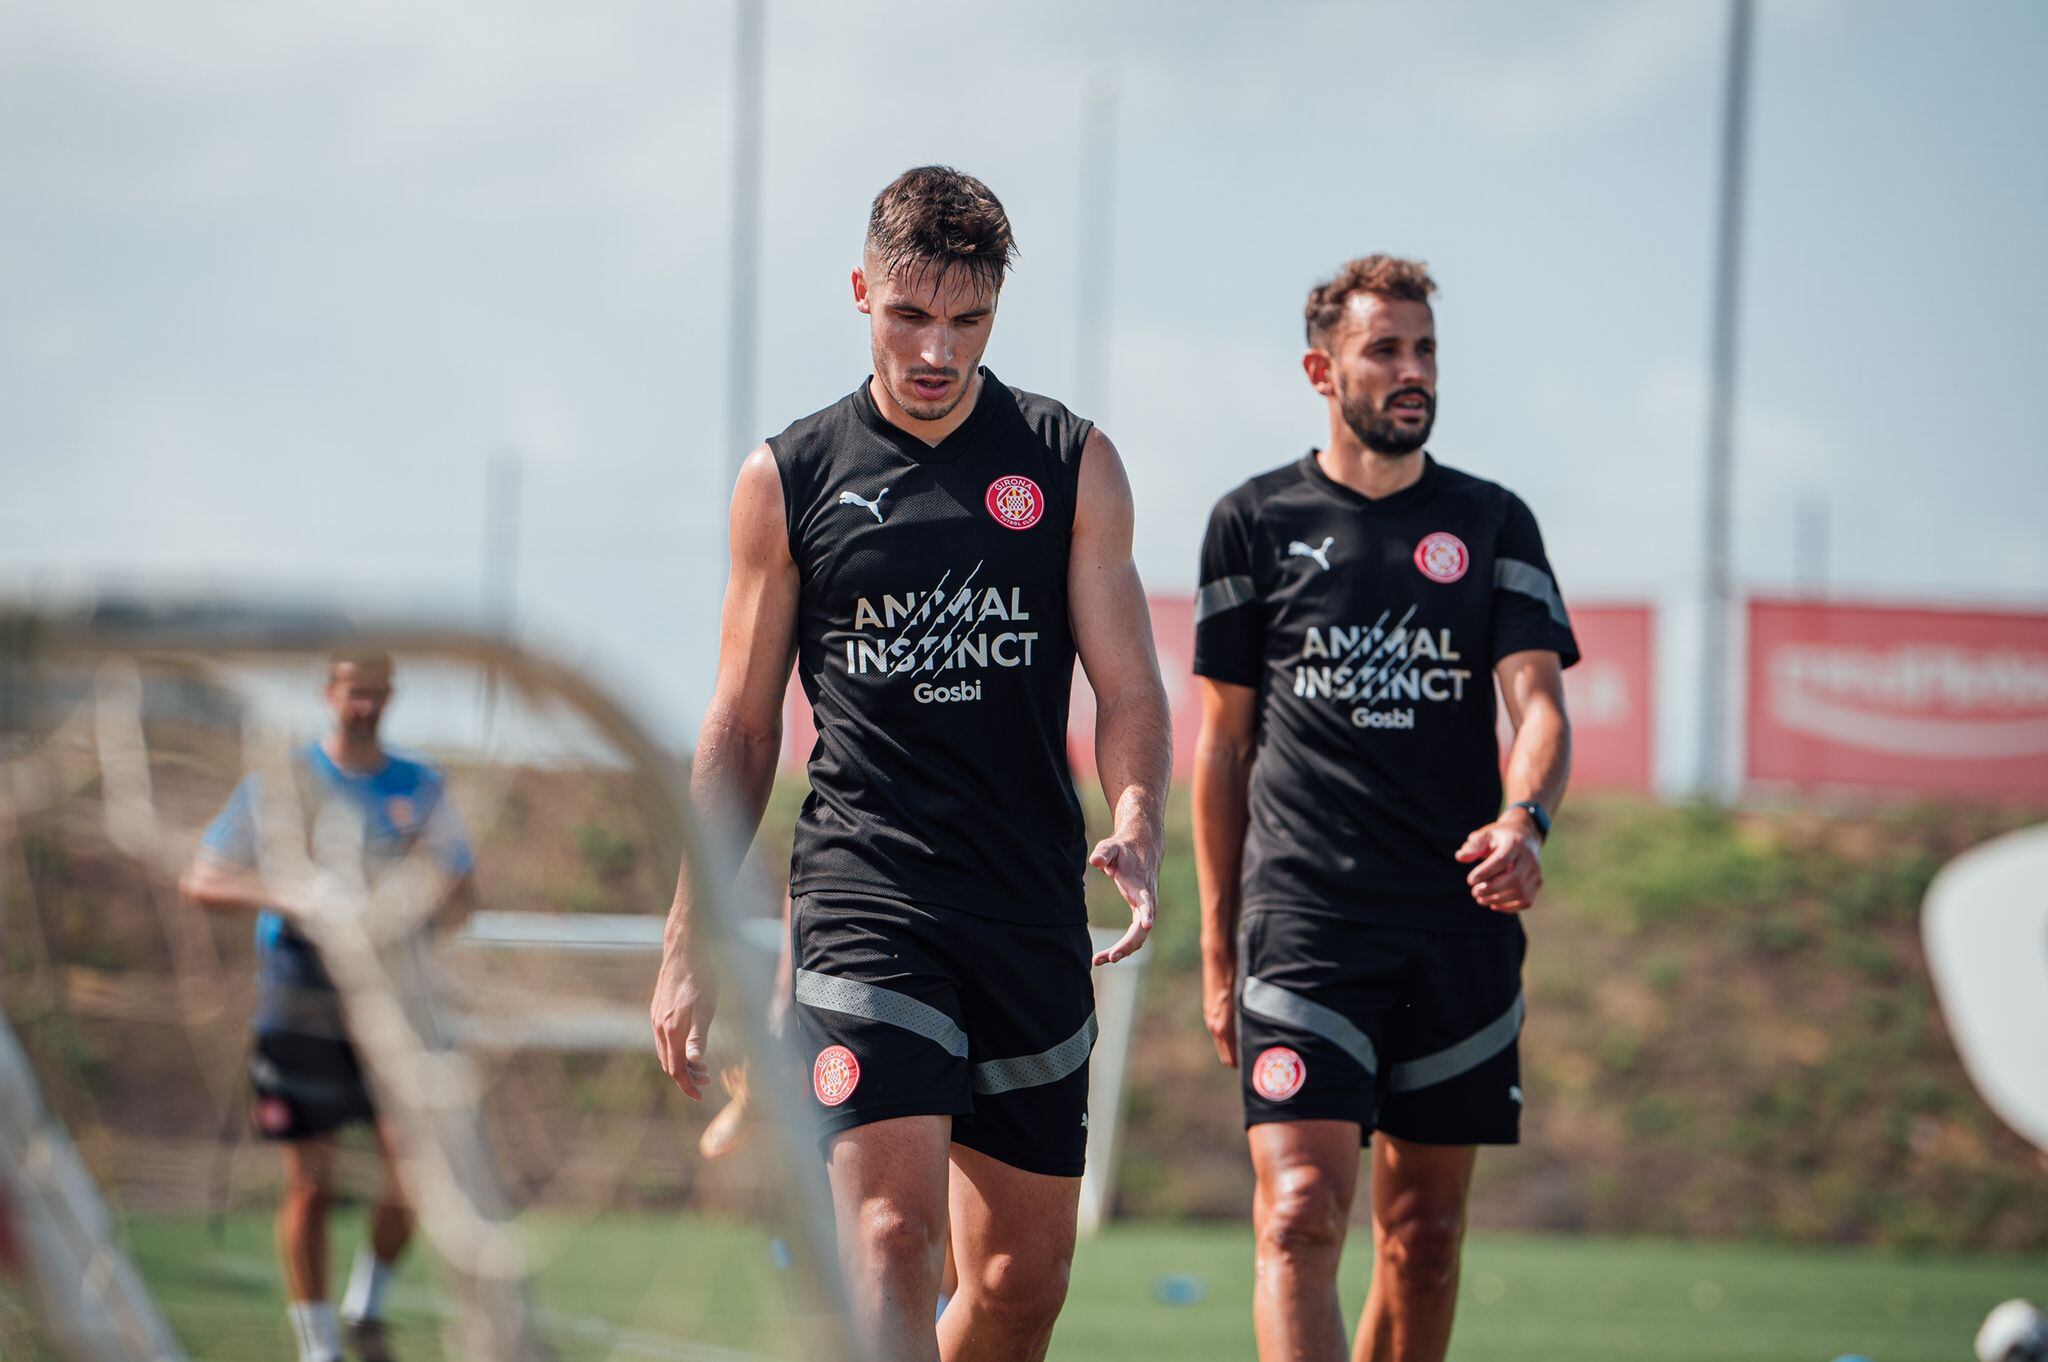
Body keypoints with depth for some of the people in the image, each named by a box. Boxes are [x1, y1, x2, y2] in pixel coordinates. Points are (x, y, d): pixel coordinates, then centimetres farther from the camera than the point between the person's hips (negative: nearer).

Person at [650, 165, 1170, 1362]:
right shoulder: (786, 482, 5)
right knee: (891, 1241, -20)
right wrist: (692, 941, 6)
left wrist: (1135, 828, -17)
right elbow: (742, 726, 10)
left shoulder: (1073, 466, 7)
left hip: (1033, 906, 3)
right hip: (863, 892, -3)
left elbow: (1130, 690, 4)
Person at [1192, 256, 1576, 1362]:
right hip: (1302, 921, -2)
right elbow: (1223, 741, 11)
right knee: (1301, 1216, -16)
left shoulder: (1492, 523, 10)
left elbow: (1537, 699, 0)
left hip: (1460, 919, 2)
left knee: (1425, 1235, 6)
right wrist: (1217, 948, 8)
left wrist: (1524, 821, -23)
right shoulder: (1254, 522, 7)